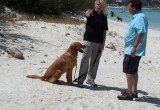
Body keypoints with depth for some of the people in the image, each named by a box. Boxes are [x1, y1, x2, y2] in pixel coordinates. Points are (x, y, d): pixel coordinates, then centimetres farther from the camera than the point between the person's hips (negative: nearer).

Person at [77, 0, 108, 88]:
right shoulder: (91, 13, -2)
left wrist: (103, 43, 0)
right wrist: (89, 12, -51)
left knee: (95, 61, 10)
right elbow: (87, 14, -28)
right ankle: (80, 80, -1)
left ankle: (90, 79, 23)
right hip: (88, 40, -4)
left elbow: (104, 31, 7)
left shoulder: (104, 17, 7)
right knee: (85, 60, -5)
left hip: (98, 42, 4)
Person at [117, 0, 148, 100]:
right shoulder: (137, 17, 12)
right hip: (132, 49, 10)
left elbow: (141, 33, -26)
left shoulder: (140, 17, -19)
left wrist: (134, 47, -26)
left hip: (132, 50, -10)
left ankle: (129, 94, 3)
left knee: (129, 71, -4)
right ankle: (134, 91, 26)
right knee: (134, 71, 16)